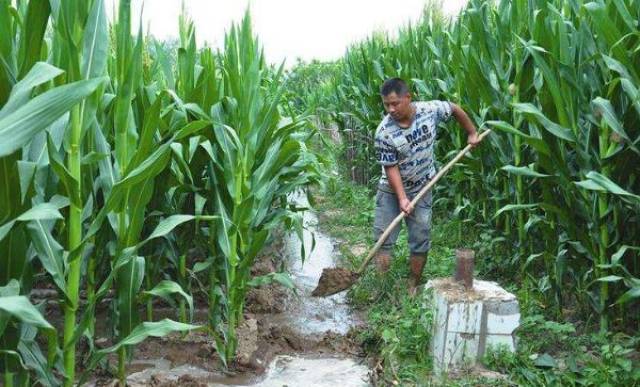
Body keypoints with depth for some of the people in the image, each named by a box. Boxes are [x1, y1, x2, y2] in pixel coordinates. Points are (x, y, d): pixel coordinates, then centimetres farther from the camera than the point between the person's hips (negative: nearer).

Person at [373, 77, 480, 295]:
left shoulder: (431, 110, -16)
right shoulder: (384, 132, -22)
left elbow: (455, 109, 5)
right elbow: (391, 168, -18)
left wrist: (472, 133, 11)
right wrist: (402, 198, -25)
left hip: (421, 190, 2)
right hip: (391, 191, -2)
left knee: (420, 240, 5)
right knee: (383, 239, -1)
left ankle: (413, 286, 19)